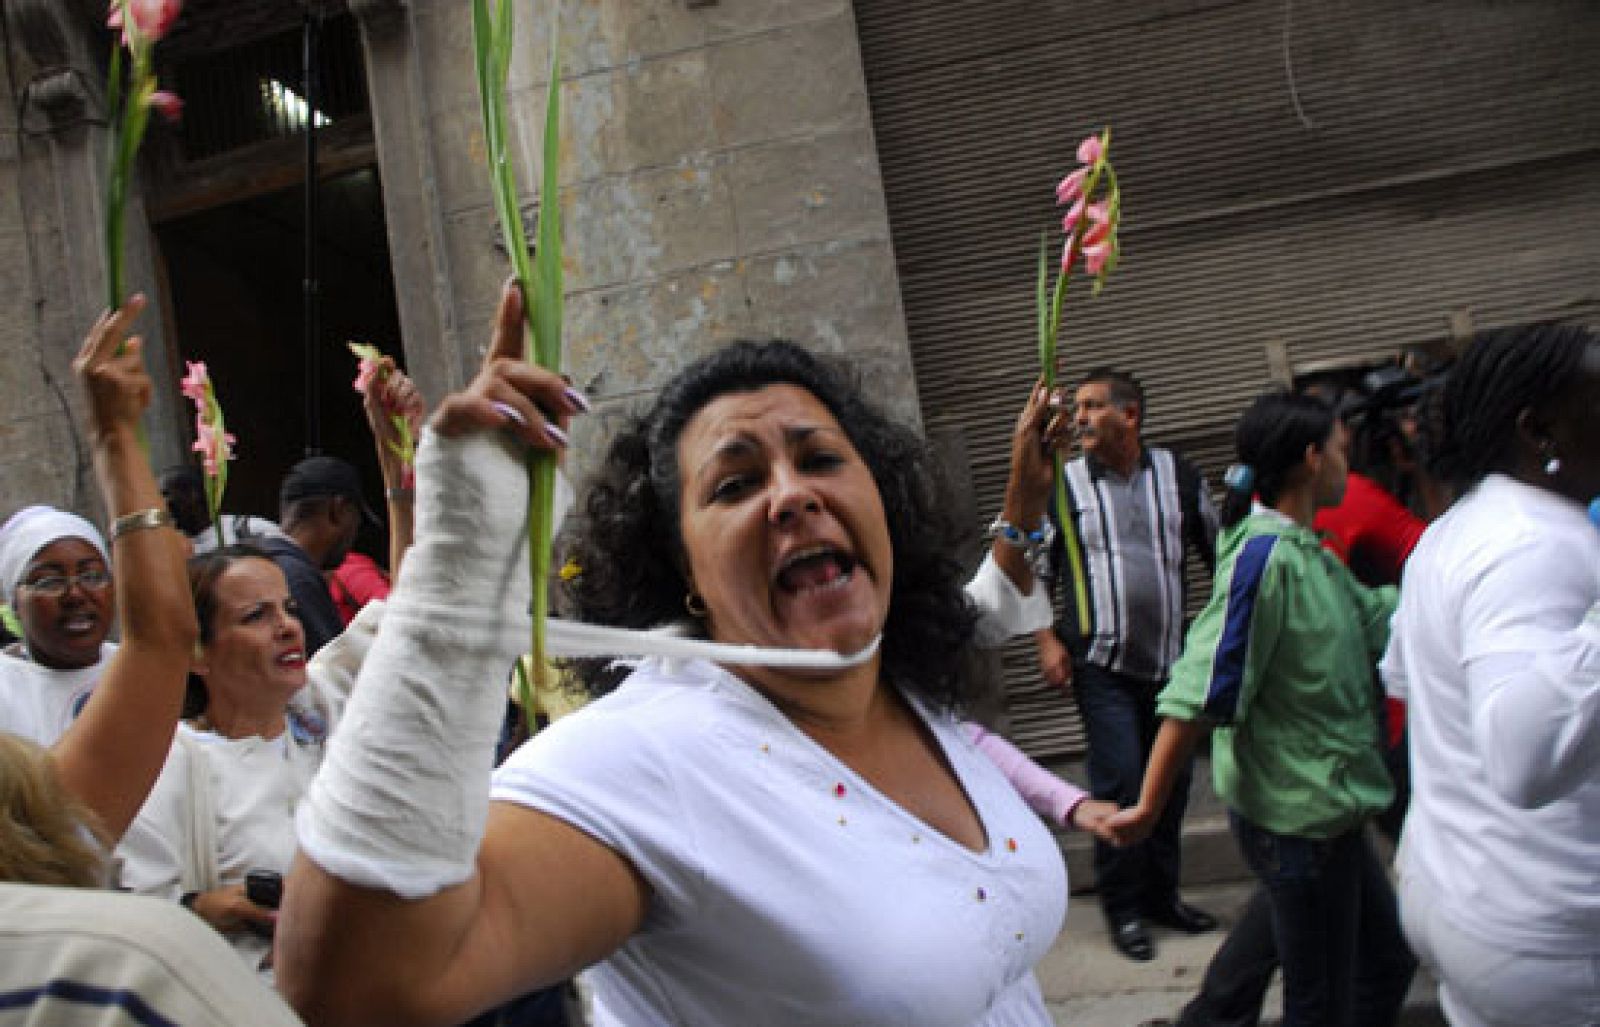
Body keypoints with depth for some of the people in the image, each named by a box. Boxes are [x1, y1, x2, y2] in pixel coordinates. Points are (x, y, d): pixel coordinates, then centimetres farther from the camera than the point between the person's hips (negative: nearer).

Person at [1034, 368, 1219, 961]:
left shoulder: (1176, 474, 7)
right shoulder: (1065, 484, 2)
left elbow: (1218, 550, 15)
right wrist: (1048, 640, -5)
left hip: (1172, 659, 3)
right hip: (1102, 663, -3)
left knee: (1172, 780, 9)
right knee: (1119, 783, -6)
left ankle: (1163, 894, 26)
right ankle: (1124, 909, 10)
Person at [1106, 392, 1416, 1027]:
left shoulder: (1311, 555, 7)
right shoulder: (1265, 555, -22)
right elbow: (1200, 690, -26)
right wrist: (1149, 807, -26)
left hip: (1329, 809, 9)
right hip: (1297, 815, -9)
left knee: (1387, 959, 24)